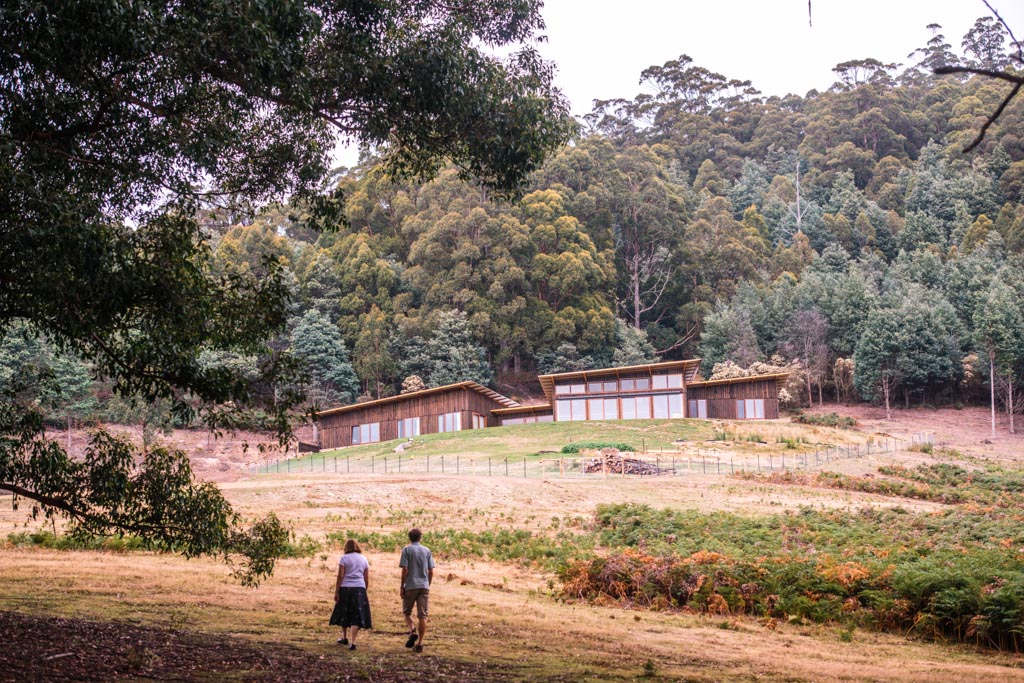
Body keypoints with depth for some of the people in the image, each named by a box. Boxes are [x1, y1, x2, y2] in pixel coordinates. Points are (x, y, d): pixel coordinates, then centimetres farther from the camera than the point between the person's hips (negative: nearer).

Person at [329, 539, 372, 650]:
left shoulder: (344, 558, -1)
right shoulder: (363, 559, 9)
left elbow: (340, 576, -7)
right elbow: (367, 579, 8)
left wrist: (336, 591, -4)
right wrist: (365, 591, 18)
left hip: (345, 588, -1)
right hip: (359, 589, 2)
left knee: (344, 613, 17)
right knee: (357, 616, 1)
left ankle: (344, 638, 32)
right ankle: (353, 642, -9)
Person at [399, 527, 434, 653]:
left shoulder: (407, 550, -3)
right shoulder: (427, 550, 8)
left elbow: (405, 570, -9)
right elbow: (431, 571, 7)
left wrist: (402, 587, -3)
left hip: (410, 586, -3)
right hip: (424, 586, 3)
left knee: (406, 612, 14)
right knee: (422, 615, 3)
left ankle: (413, 631, -11)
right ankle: (420, 643, 1)